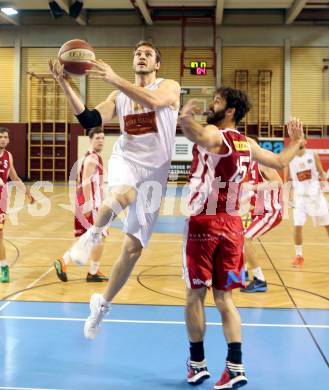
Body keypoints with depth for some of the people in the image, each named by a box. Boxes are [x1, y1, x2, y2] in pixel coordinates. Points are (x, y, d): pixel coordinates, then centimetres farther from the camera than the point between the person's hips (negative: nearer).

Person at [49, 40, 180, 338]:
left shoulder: (169, 86, 0)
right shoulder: (119, 96, 11)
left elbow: (153, 101, -24)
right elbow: (90, 121, -2)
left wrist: (115, 79, -31)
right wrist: (65, 84, -11)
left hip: (154, 171, -1)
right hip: (125, 160, 1)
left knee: (133, 248, 1)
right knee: (123, 195, -41)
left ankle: (102, 304, 19)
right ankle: (93, 234, -13)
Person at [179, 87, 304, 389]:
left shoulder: (213, 134, -8)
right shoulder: (248, 144, 11)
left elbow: (197, 134, -34)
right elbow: (280, 163, 23)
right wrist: (296, 141, 39)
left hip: (204, 223, -6)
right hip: (232, 224, 6)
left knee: (195, 294, 7)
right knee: (224, 297, 10)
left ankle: (197, 363, 17)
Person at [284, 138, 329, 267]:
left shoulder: (313, 155, -2)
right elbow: (286, 180, 3)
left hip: (315, 195, 1)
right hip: (300, 197, -1)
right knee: (297, 226, -11)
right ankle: (299, 256, 4)